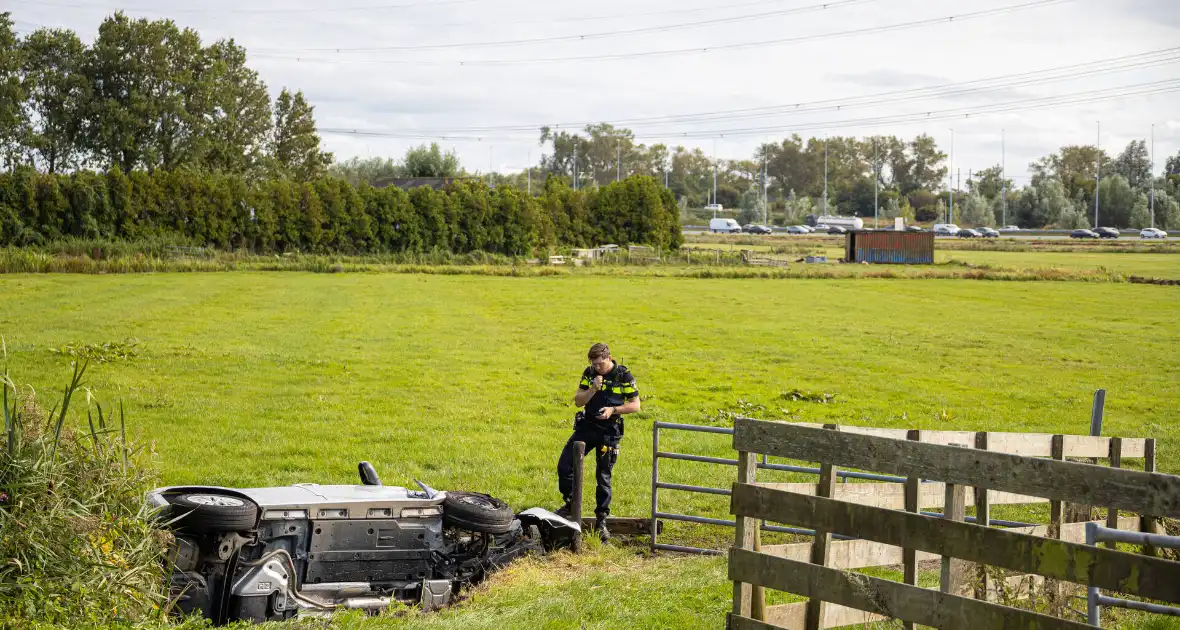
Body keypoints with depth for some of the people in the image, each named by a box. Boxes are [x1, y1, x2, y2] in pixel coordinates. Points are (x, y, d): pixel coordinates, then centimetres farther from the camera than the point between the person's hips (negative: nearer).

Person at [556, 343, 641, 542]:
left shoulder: (624, 376, -7)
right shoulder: (589, 373, 2)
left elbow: (635, 405, -4)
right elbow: (578, 401, 0)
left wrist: (613, 410, -18)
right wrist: (593, 389, -17)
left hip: (609, 431, -3)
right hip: (586, 426, 4)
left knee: (603, 477, 1)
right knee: (564, 465, -4)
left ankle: (601, 521, 11)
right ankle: (570, 505, 16)